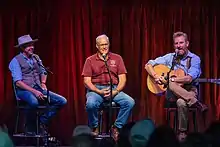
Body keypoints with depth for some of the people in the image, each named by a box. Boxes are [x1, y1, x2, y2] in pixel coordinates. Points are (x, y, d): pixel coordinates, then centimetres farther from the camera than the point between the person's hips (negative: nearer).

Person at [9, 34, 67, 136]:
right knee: (34, 102, -41)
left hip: (38, 89, 7)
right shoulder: (16, 61, -5)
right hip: (24, 91, -7)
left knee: (62, 101, -10)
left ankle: (42, 122, -1)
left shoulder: (36, 58, 15)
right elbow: (18, 82, -13)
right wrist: (34, 92, -21)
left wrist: (43, 83, 6)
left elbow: (43, 72, 28)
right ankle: (30, 129, -18)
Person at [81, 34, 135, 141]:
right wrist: (99, 91, -16)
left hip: (114, 89, 2)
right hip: (96, 89, -2)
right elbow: (87, 81, 0)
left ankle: (116, 128, -10)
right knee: (91, 104, -36)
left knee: (130, 102, -26)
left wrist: (116, 91, -12)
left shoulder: (117, 58, 12)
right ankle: (95, 128, -8)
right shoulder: (90, 60, 7)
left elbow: (122, 79, 6)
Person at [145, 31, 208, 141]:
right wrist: (156, 76, -12)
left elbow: (189, 79, -17)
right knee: (171, 85, -35)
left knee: (181, 102, -39)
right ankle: (196, 104, -30)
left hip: (189, 91, -3)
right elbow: (148, 65, 8)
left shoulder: (194, 59, -1)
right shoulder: (169, 57, 8)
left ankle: (182, 132, -24)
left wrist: (169, 79, -20)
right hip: (172, 93, 3)